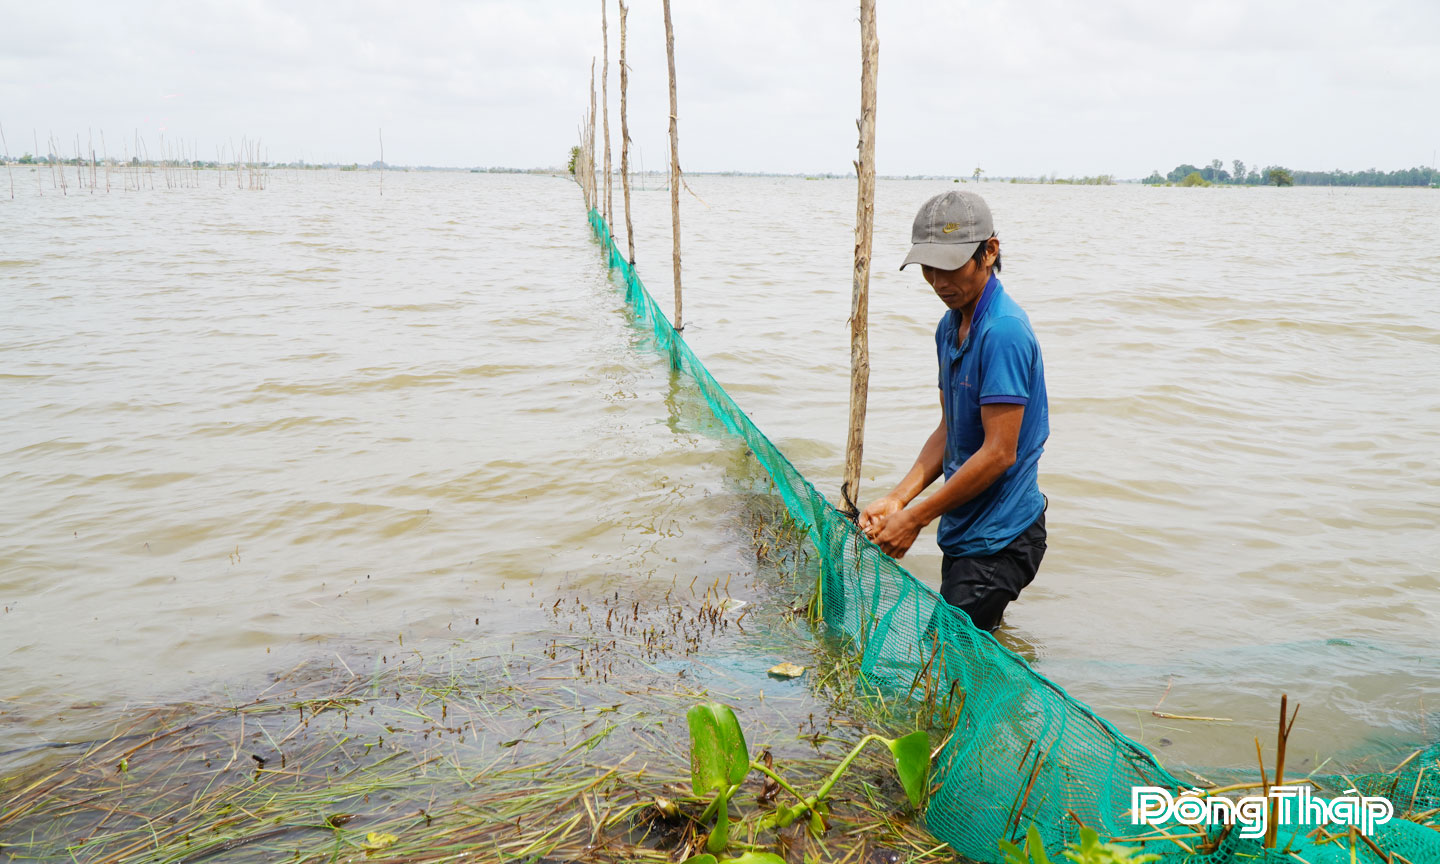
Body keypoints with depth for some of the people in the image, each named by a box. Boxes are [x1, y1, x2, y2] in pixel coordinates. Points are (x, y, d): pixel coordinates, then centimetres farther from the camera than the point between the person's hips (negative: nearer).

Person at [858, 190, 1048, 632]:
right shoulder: (951, 326, 9)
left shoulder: (1004, 331, -21)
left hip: (998, 540, -9)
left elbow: (999, 452, -23)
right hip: (964, 530, 9)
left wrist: (915, 518, -17)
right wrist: (897, 498, 0)